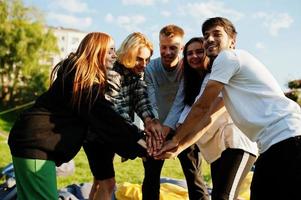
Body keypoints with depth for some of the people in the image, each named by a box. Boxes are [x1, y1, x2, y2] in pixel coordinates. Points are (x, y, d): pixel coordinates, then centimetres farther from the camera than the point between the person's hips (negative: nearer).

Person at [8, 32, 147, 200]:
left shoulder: (76, 72, 16)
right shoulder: (83, 76, -14)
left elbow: (99, 116, 13)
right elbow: (103, 118, -17)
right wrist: (138, 143, -13)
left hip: (38, 140, 10)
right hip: (35, 142, -10)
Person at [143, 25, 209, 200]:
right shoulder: (150, 68, -12)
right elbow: (151, 104, -19)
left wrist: (167, 127, -36)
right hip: (158, 128, 2)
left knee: (194, 177, -6)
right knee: (151, 175, 8)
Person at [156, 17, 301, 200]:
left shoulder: (228, 57, -4)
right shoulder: (224, 74, 24)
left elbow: (201, 107, -2)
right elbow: (207, 119, 22)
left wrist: (175, 140, 9)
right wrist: (178, 147, 16)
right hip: (272, 144, 10)